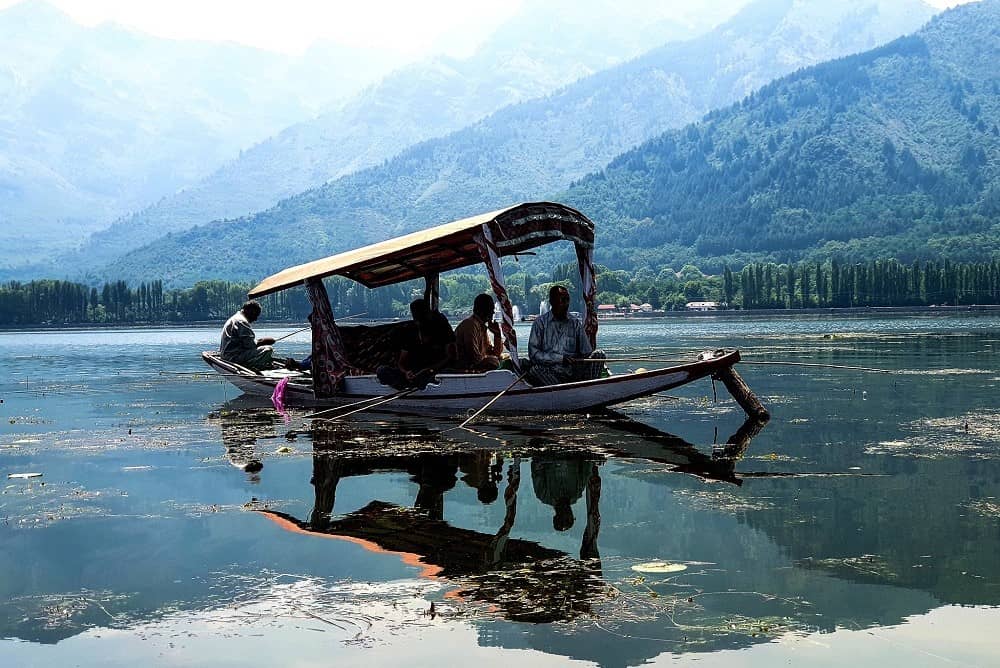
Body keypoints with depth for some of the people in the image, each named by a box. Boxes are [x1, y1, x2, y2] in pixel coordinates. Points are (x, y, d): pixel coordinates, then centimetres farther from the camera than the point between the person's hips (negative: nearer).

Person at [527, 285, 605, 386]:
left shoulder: (576, 324, 15)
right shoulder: (540, 322, 6)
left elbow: (587, 353, 10)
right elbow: (533, 353, -4)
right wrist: (560, 359, -13)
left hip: (573, 373, 3)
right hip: (549, 373, -3)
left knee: (598, 355, -17)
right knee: (536, 369, -34)